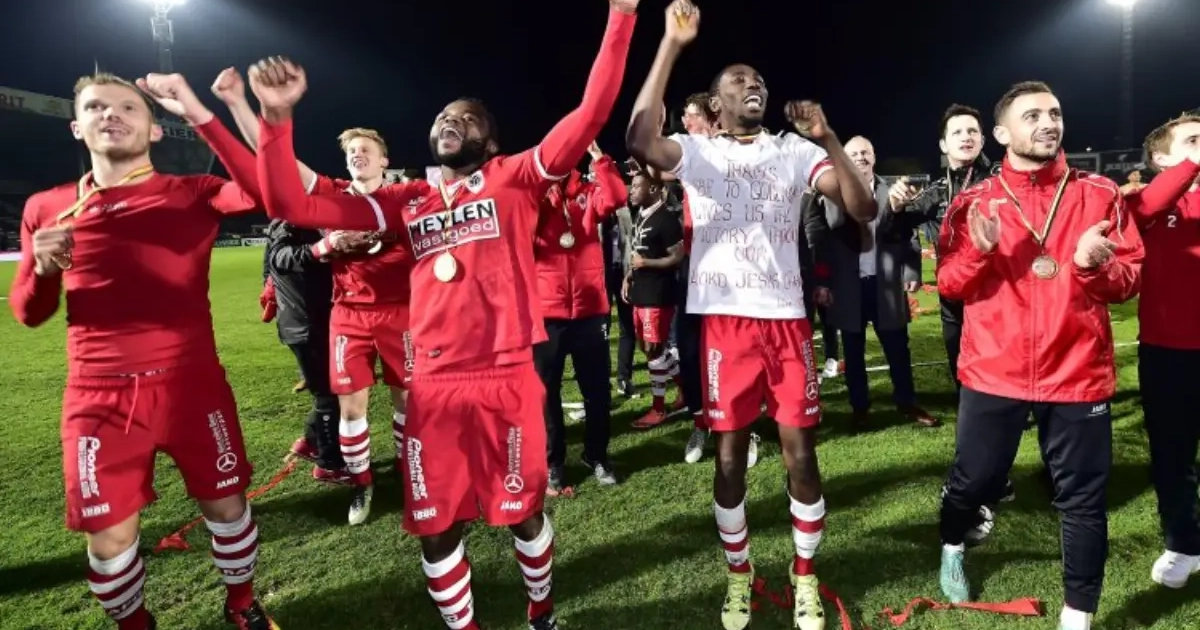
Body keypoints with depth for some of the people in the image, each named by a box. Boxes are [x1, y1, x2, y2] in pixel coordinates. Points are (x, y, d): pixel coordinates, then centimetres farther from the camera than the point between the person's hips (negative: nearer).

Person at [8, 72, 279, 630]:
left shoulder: (192, 194, 0)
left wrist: (198, 113, -23)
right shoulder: (46, 208, 7)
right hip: (98, 396, 2)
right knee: (108, 535, 5)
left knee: (225, 502, 9)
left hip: (192, 383, -1)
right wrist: (42, 269, -9)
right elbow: (30, 315, 12)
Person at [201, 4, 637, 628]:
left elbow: (588, 118, -9)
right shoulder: (407, 201, 12)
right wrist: (275, 118, -3)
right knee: (436, 526, 11)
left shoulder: (515, 178, 3)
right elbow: (292, 205, 8)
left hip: (508, 377, -3)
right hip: (435, 384, 3)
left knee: (523, 510, 14)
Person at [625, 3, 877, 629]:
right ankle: (739, 573, 28)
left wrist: (827, 138, -14)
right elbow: (639, 140, -20)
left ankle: (804, 574, 26)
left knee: (800, 450, 4)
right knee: (730, 452, 7)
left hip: (787, 320, 1)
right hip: (726, 321, -1)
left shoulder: (794, 152, 7)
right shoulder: (696, 152, 2)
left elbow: (864, 209, -3)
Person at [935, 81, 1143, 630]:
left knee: (1083, 499, 8)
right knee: (973, 480, 12)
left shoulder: (1101, 196, 3)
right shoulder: (973, 202, 1)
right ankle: (952, 549, 43)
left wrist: (1095, 263, -18)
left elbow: (1131, 279, 3)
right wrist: (980, 250, -19)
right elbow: (948, 284, -1)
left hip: (1077, 375, 1)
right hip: (993, 373, -1)